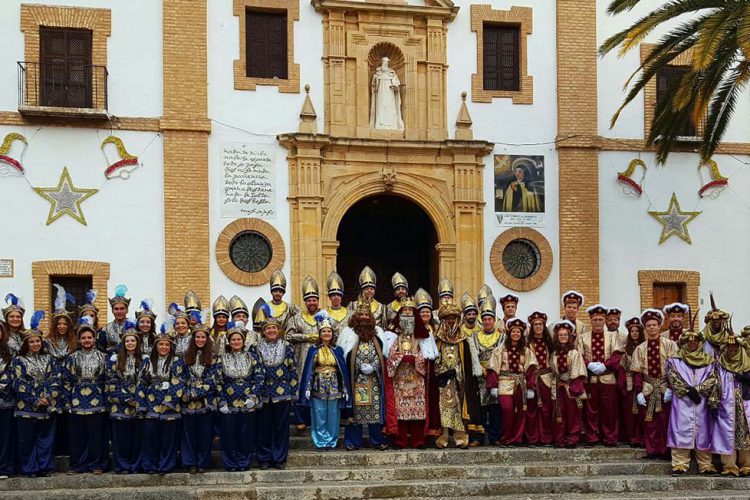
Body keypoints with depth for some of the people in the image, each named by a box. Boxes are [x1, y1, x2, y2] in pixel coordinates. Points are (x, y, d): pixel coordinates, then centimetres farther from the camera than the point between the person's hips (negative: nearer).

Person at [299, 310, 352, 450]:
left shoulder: (337, 350, 6)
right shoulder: (313, 350, 2)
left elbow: (343, 370, 7)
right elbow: (308, 370, 1)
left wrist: (345, 389, 2)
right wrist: (307, 388, -7)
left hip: (334, 387, 1)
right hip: (318, 387, -1)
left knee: (333, 416, 3)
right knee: (319, 416, 0)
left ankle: (331, 441, 11)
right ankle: (321, 441, 8)